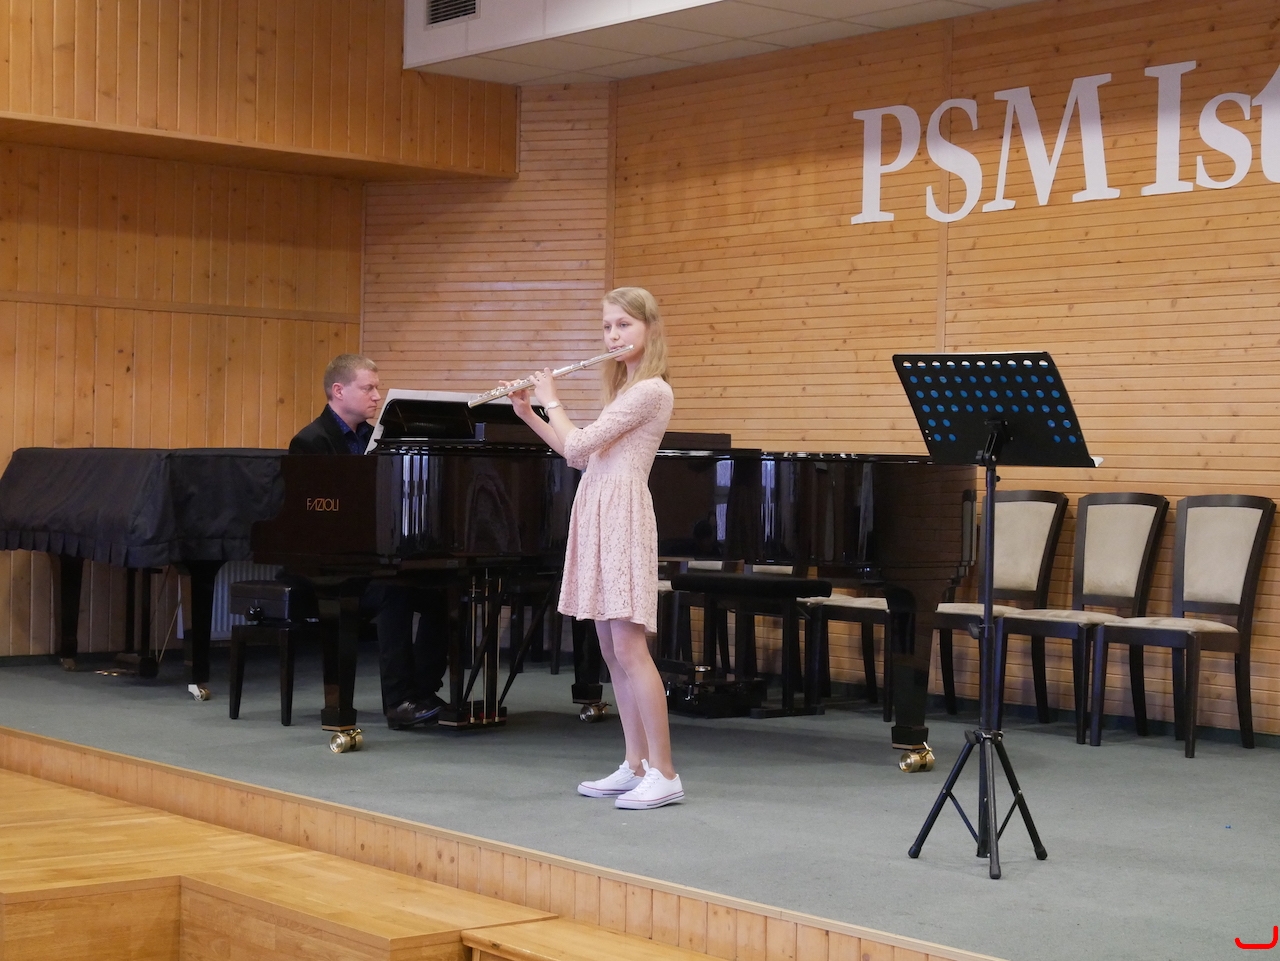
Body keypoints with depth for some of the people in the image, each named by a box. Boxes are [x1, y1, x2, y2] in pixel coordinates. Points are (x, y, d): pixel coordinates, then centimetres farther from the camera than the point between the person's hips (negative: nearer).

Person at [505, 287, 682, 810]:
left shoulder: (651, 390, -13)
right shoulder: (623, 389, 17)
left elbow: (579, 444, -16)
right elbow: (578, 455, 22)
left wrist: (552, 400, 1)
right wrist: (529, 414, 17)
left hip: (623, 517, -10)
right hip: (596, 516, 10)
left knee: (629, 648, -12)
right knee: (611, 651, 9)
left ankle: (664, 774, -9)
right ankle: (635, 766, 14)